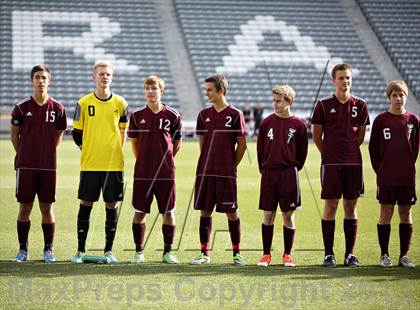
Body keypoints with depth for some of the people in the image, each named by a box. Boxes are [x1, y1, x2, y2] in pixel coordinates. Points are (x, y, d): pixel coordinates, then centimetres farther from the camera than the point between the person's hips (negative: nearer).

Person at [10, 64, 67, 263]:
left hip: (48, 166, 1)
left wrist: (47, 153, 12)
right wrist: (23, 155, 9)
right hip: (26, 165, -1)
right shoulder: (22, 108, -1)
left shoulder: (57, 108, 2)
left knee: (47, 207, 3)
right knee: (25, 207, 1)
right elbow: (14, 135, 9)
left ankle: (48, 250, 11)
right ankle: (23, 250, 9)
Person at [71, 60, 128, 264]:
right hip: (89, 164, -1)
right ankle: (81, 250, 9)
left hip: (114, 163, 1)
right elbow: (77, 133, 7)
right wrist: (89, 151, 5)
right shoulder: (84, 103, 1)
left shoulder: (120, 103, 4)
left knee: (111, 205, 3)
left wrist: (116, 151, 8)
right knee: (86, 204, 1)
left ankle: (108, 251, 10)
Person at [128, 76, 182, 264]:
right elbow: (134, 143, 13)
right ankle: (139, 252, 13)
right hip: (142, 173, 0)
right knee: (140, 212, 2)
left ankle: (168, 252, 13)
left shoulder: (172, 116, 0)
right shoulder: (137, 116, 3)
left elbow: (176, 144, 10)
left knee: (168, 212, 3)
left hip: (166, 173, 0)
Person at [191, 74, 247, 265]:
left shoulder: (235, 115, -3)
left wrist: (231, 165, 3)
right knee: (205, 211, 5)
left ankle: (237, 253, 9)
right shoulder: (204, 114, 8)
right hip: (205, 171, 4)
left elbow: (242, 144, 1)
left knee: (231, 212, -1)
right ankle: (204, 253, 11)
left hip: (227, 173, -4)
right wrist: (210, 162, 12)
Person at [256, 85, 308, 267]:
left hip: (289, 174, -1)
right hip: (269, 174, 1)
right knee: (268, 215, 3)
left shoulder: (298, 125, -1)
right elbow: (260, 148, 10)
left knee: (288, 215, 3)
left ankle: (288, 255, 12)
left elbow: (302, 152, 6)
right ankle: (266, 254, 10)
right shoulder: (267, 123, 4)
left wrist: (294, 169, 4)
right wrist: (263, 169, 7)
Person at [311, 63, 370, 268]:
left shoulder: (360, 105, 7)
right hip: (331, 163, -2)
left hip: (353, 162, 2)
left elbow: (361, 135, 14)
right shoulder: (324, 105, 1)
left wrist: (349, 152, 9)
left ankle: (350, 254, 10)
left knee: (351, 207, 5)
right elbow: (317, 136, 6)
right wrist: (330, 154, 6)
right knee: (330, 206, -2)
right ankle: (329, 254, 4)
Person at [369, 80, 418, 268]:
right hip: (386, 177, -2)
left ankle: (404, 255, 11)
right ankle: (384, 255, 7)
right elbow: (373, 148, 3)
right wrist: (380, 170, 0)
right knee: (386, 213, 1)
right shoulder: (381, 120, 0)